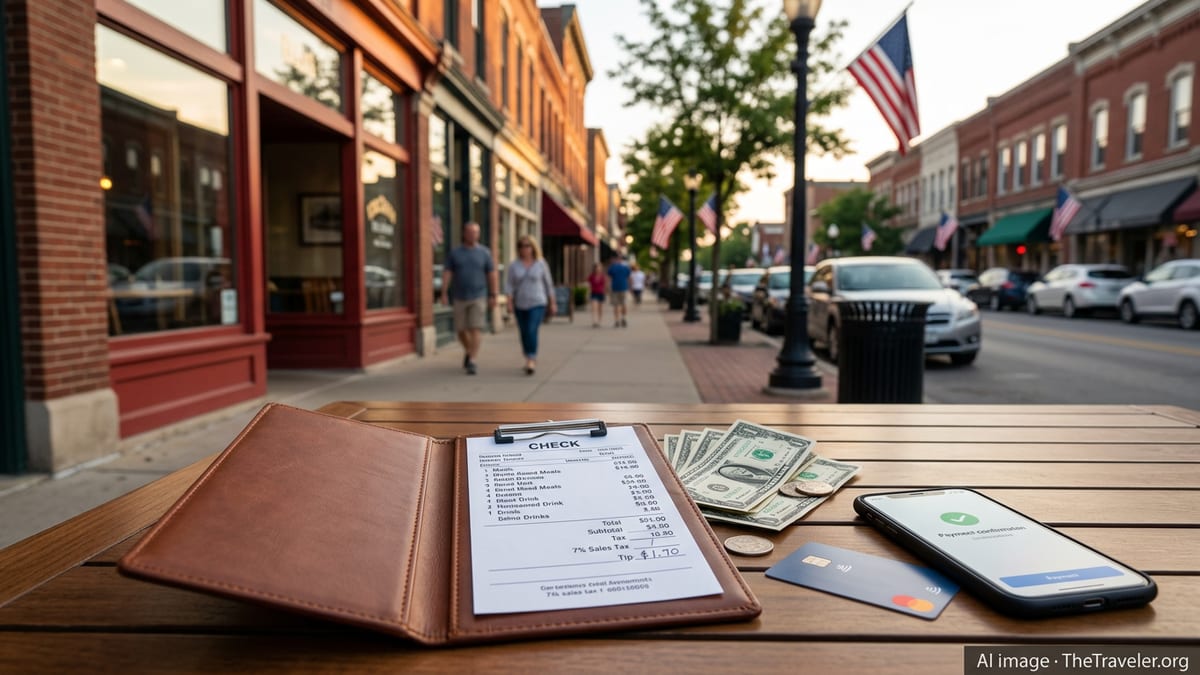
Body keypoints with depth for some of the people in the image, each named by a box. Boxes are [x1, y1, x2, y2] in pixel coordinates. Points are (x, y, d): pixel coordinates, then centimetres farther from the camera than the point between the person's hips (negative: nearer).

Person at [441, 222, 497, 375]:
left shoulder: (484, 252, 1)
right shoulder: (454, 253, 2)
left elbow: (492, 275, 2)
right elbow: (447, 274, -2)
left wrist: (493, 296, -2)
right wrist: (444, 293, -12)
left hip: (478, 297, -1)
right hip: (459, 298, 2)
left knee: (476, 329, -11)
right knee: (461, 330, 8)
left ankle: (471, 361, -10)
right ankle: (468, 351, 36)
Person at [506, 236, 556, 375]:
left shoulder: (541, 264, -1)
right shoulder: (514, 265, 3)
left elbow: (548, 284, 6)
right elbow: (509, 284, 0)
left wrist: (552, 303, 8)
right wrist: (509, 300, -15)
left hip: (537, 303, -3)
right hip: (520, 305, 3)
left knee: (532, 331, -18)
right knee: (524, 334, 9)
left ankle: (531, 362, -21)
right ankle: (530, 359, 28)